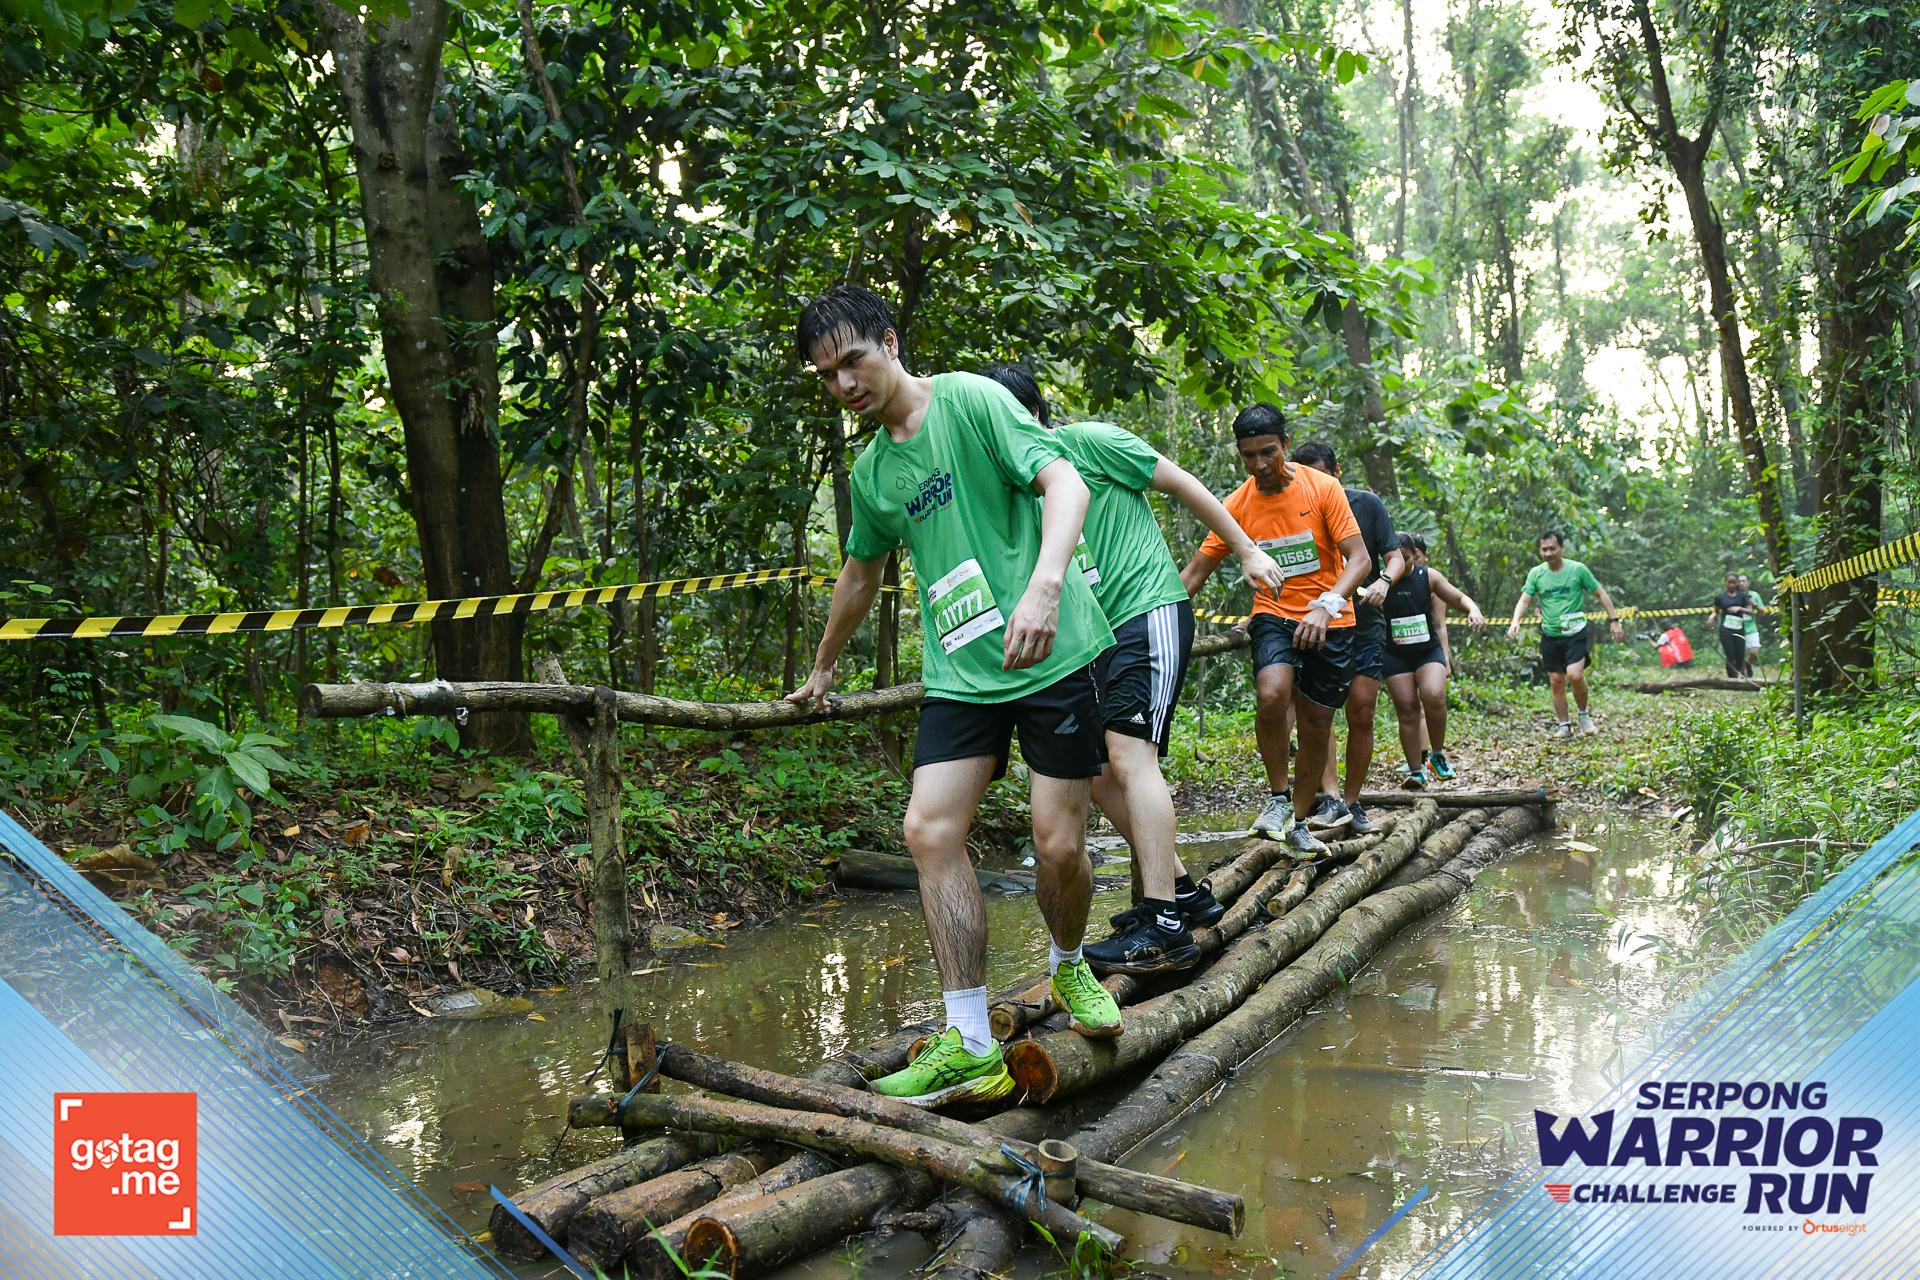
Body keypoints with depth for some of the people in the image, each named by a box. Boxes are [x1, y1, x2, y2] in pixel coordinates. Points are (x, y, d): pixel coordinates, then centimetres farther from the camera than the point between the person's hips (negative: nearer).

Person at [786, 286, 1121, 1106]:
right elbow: (860, 574, 31)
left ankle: (1069, 967, 29)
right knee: (930, 829, -11)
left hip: (1051, 656, -6)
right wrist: (822, 670, 41)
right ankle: (970, 1046, -6)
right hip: (960, 672, 6)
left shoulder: (969, 400, -6)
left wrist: (1045, 584, -36)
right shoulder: (872, 470, 15)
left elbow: (1065, 482, -18)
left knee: (1058, 845, -5)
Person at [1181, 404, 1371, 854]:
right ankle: (1279, 796, -9)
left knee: (1317, 728, 5)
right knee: (1272, 694, -30)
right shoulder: (1237, 505, -4)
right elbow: (1194, 572, 1)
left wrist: (1326, 604, -32)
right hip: (1274, 615, 0)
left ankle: (1298, 821, 25)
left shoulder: (1323, 488, -10)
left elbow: (1359, 560, -14)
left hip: (1330, 625, 0)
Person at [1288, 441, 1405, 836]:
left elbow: (1395, 556, 2)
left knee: (1362, 714, -3)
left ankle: (1352, 802, 9)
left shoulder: (1367, 504, 2)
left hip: (1364, 624, 1)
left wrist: (1383, 580, -19)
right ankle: (1330, 798, -24)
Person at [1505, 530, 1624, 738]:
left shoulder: (1577, 569, -4)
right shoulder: (1536, 573, 3)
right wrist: (1515, 621, -21)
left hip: (1575, 633, -3)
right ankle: (1564, 726, 16)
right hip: (1550, 635, 3)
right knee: (1556, 682, 5)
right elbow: (1524, 600, -2)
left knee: (1575, 674, -20)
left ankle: (1584, 715, 4)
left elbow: (1601, 593, 4)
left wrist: (1614, 620, 1)